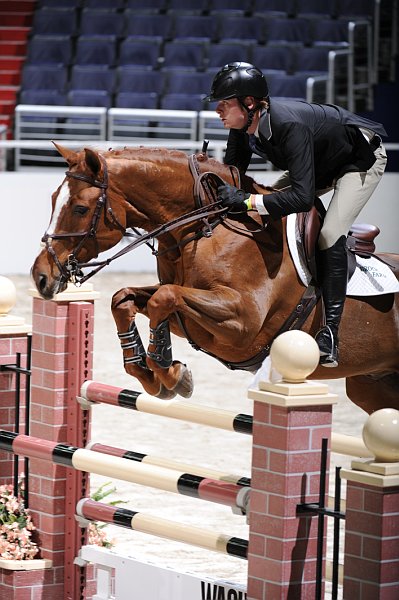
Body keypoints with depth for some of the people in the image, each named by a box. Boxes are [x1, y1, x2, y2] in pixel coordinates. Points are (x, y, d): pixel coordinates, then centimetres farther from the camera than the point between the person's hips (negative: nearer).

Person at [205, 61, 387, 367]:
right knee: (268, 215, 1)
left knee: (330, 235, -22)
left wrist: (247, 200, -50)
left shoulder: (289, 126, -43)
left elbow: (302, 197, -48)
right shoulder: (243, 125, -20)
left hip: (362, 158, -9)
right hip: (319, 163, 9)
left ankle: (330, 332, -20)